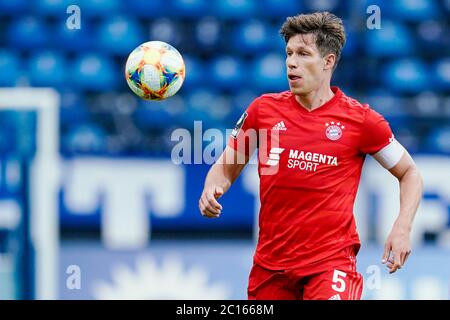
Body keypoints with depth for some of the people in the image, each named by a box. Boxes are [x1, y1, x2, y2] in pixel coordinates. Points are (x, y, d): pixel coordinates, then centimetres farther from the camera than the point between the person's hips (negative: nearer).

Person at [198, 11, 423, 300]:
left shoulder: (360, 119, -3)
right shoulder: (264, 109, 4)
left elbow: (410, 173, 7)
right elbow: (227, 166, 14)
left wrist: (402, 229, -8)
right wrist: (212, 189, -9)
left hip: (331, 259, -4)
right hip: (270, 262, 4)